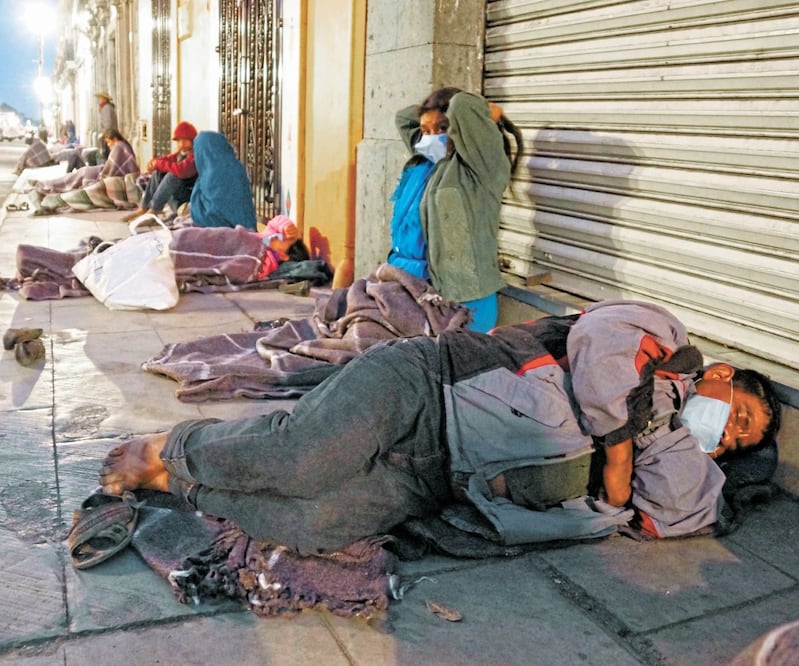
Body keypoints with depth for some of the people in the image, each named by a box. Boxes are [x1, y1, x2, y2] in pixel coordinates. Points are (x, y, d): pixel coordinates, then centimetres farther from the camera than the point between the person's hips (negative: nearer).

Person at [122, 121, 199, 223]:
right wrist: (154, 162, -7)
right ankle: (143, 208, -2)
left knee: (172, 175, -29)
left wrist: (159, 164, -19)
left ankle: (153, 211, -21)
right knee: (157, 173, 8)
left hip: (190, 194, -10)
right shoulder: (182, 152, 11)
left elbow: (181, 170, -34)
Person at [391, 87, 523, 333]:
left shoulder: (485, 164, -9)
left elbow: (463, 106, -22)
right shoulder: (424, 163, 14)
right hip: (414, 288, 8)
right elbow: (403, 118, 29)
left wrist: (490, 113, -3)